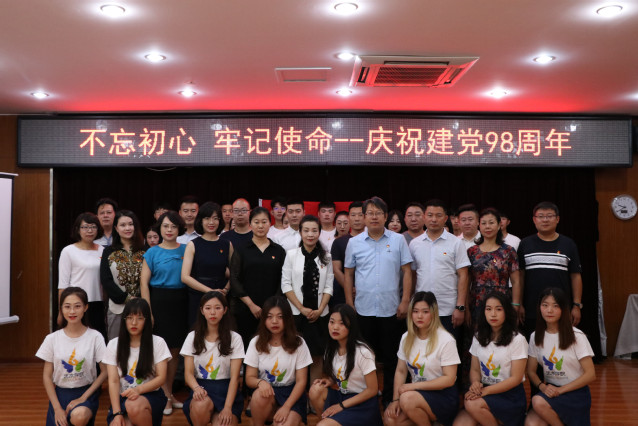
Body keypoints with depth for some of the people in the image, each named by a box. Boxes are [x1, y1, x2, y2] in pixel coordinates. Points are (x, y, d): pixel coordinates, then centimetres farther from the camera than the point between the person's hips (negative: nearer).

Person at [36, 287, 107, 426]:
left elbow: (104, 372, -3)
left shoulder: (95, 337, -6)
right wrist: (57, 408, -6)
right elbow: (47, 376, 3)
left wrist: (83, 398, -12)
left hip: (86, 391, -3)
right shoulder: (52, 339, 0)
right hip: (60, 393, 3)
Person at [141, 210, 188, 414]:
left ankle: (169, 393, 26)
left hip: (180, 302, 3)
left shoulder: (186, 250, 5)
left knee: (175, 351, 11)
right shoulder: (152, 252, 0)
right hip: (159, 301, -3)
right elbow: (144, 282, -4)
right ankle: (166, 396, 15)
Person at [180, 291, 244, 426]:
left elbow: (234, 377, -4)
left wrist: (227, 407, -16)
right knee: (201, 404, -34)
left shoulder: (234, 338, 1)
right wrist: (197, 388, -22)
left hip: (226, 391, 0)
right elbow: (188, 372, 1)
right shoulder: (193, 337, 7)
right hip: (201, 387, 0)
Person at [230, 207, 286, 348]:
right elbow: (234, 280, -1)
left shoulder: (279, 251, 10)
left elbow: (282, 281, 6)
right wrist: (251, 305, -8)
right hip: (244, 310, -1)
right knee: (245, 346, -4)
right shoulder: (241, 250, 5)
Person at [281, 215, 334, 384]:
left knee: (317, 356, 6)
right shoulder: (291, 255, -1)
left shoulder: (326, 257, 5)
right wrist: (302, 309, -8)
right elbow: (286, 285, -3)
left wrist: (320, 310, -8)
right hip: (296, 313, -2)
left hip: (319, 314, 2)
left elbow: (328, 287, 4)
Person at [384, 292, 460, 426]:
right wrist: (395, 399, -9)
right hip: (417, 392, 6)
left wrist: (413, 386, -20)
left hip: (443, 396, -6)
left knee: (408, 399, -32)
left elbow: (449, 379, -16)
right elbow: (400, 371, 5)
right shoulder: (406, 338, 4)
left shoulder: (446, 340, -14)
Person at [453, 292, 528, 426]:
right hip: (485, 391, 4)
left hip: (510, 396, -4)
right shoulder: (479, 337, 11)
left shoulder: (517, 339, -6)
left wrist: (486, 390, -18)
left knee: (473, 405, -32)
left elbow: (516, 378, -9)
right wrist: (475, 383, -12)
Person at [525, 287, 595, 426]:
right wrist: (542, 386, -14)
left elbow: (590, 375, -8)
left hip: (575, 391, -2)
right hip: (549, 390, 3)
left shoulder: (576, 336, -8)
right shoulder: (536, 337, 4)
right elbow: (531, 371, 7)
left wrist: (561, 389, -15)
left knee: (538, 402, -31)